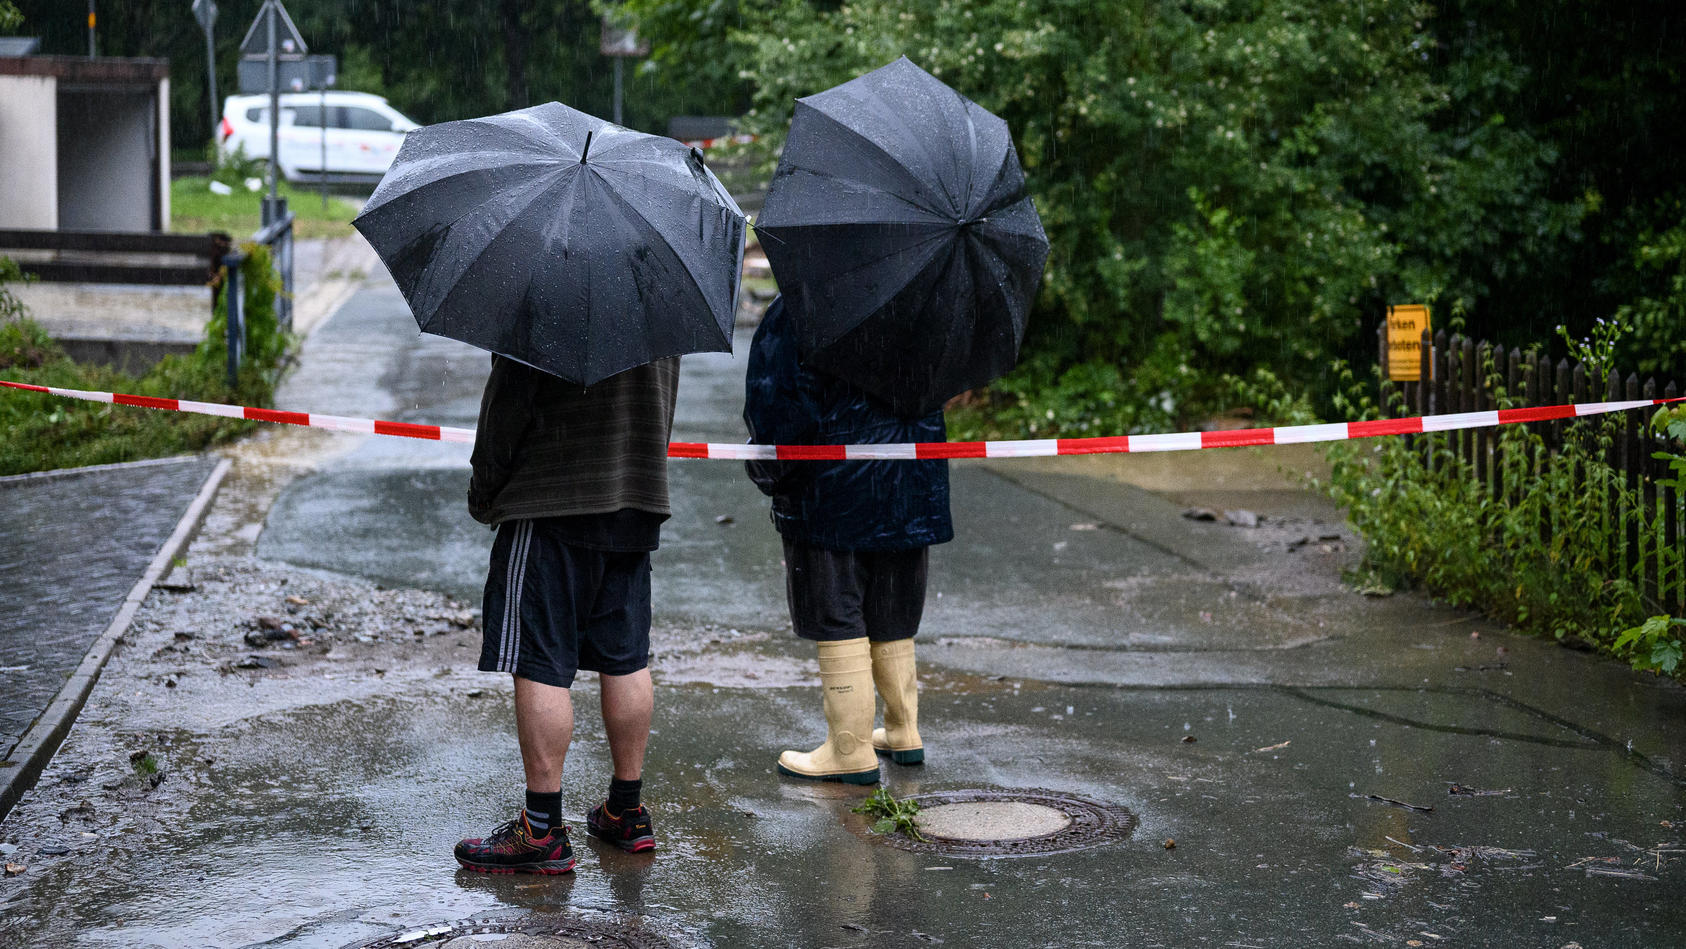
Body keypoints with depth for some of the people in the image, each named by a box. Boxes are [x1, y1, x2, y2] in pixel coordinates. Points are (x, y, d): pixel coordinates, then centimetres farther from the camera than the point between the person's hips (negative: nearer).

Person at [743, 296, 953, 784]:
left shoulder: (791, 313, -12)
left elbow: (773, 404, -16)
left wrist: (772, 474, -3)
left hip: (831, 495, -6)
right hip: (910, 498, 6)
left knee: (837, 625, 0)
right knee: (893, 623, 18)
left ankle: (851, 751, 2)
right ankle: (903, 732, 26)